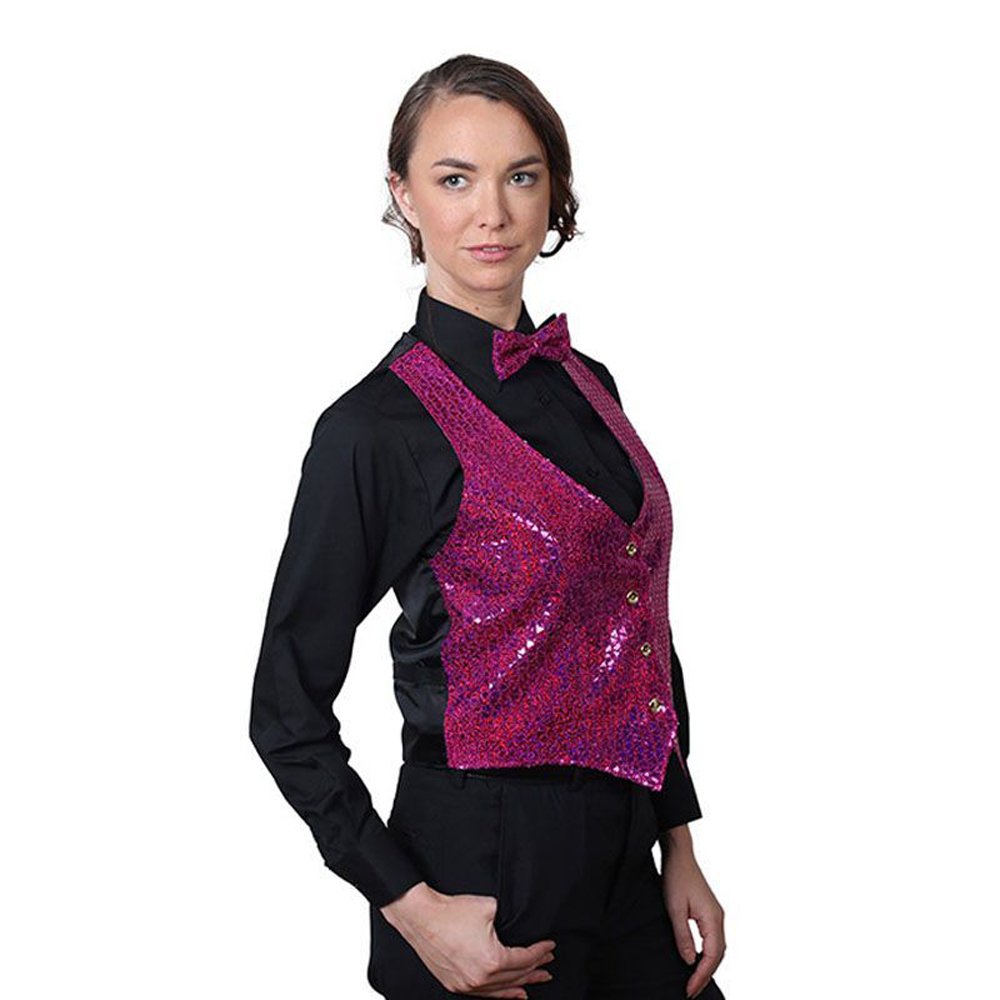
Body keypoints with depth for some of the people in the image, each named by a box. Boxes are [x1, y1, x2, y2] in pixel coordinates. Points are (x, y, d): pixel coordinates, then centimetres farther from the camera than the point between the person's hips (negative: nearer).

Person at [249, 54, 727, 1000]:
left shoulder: (588, 386, 7)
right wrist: (414, 908, -17)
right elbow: (288, 715, -11)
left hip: (625, 862, 6)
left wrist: (680, 843, 8)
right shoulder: (375, 427, -14)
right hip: (484, 875, -6)